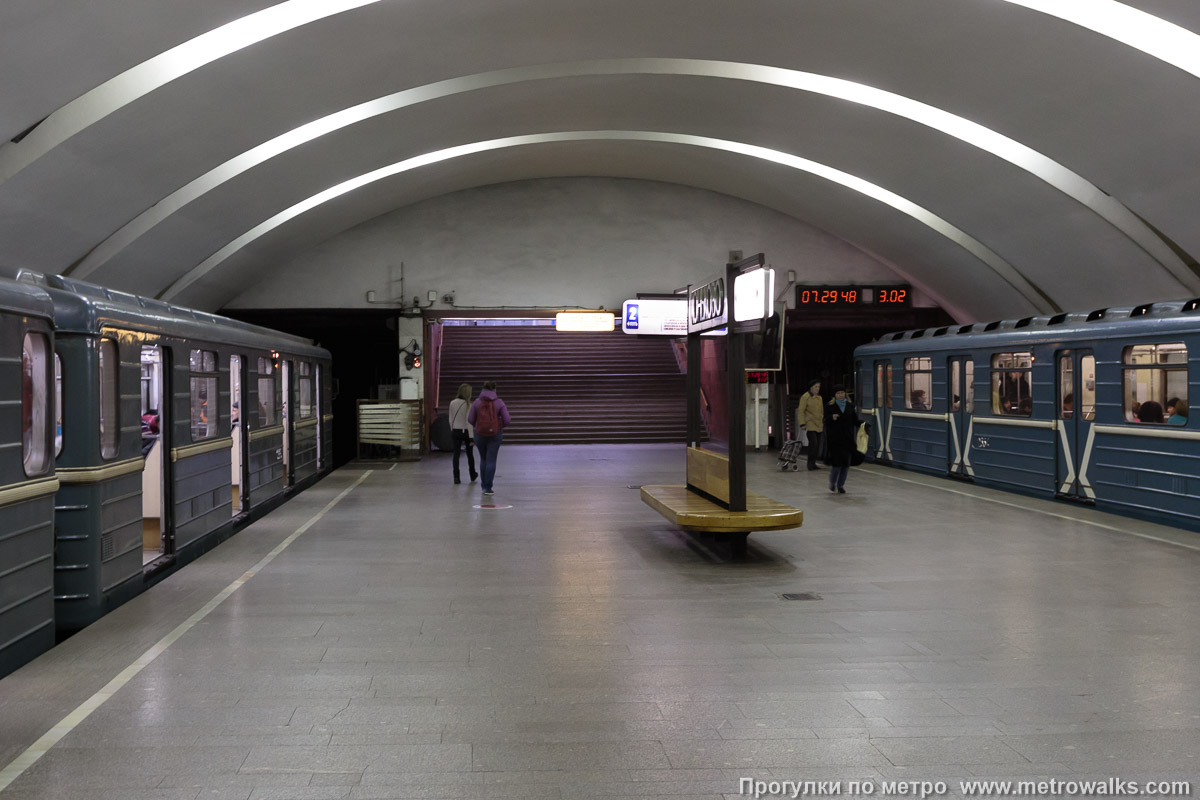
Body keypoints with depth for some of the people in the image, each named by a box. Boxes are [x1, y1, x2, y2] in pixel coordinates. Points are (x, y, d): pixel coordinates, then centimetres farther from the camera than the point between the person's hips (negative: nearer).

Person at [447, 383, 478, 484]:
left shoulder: (452, 403, 0)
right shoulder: (467, 405, -14)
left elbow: (450, 420, 6)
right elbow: (468, 421, -16)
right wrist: (471, 437, -14)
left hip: (455, 431, 3)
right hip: (465, 431, -3)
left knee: (456, 454, 2)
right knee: (470, 454, 14)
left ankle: (456, 477, -5)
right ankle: (473, 475, 29)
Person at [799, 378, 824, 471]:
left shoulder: (819, 397, 15)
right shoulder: (805, 397, -7)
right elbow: (801, 411, -10)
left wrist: (823, 422, 21)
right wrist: (802, 423, -16)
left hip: (819, 425, 7)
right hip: (810, 424, -7)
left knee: (817, 444, 5)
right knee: (813, 442, -16)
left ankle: (813, 463, 12)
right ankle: (810, 463, -6)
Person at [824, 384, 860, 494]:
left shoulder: (850, 406, 10)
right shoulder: (830, 407, 0)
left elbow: (854, 421, 12)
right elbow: (826, 422, -6)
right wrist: (832, 418, -27)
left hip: (847, 439, 3)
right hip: (834, 439, -3)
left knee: (846, 464, 2)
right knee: (837, 463, -8)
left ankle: (840, 485, 17)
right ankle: (832, 482, 19)